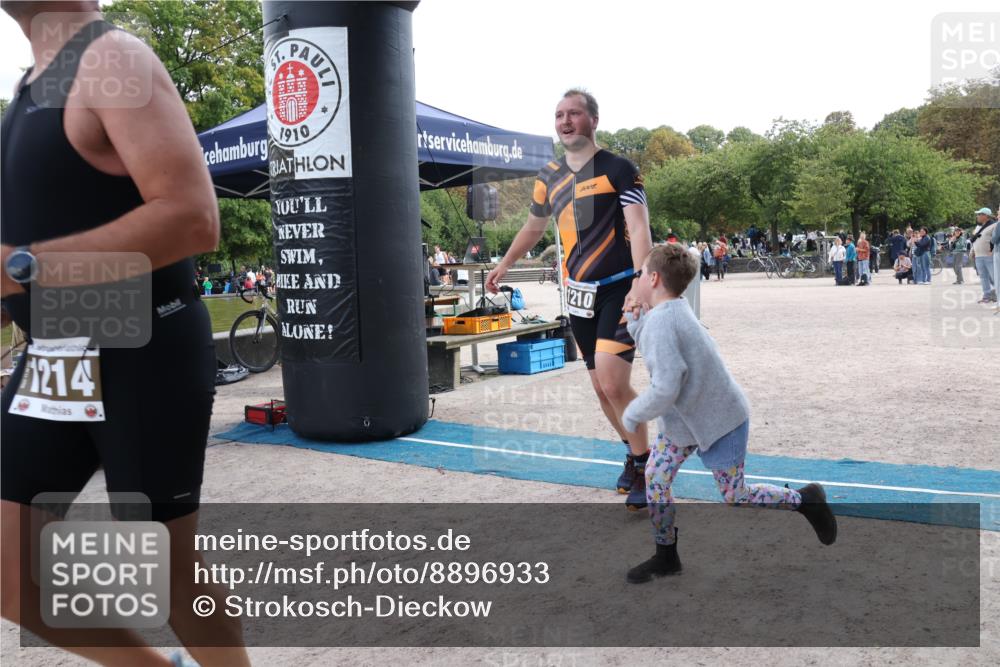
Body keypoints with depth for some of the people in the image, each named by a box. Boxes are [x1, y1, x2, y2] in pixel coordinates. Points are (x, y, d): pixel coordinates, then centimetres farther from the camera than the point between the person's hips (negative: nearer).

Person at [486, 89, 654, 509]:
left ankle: (644, 466, 1)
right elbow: (534, 227, 28)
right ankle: (634, 454, 30)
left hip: (619, 289, -6)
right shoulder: (549, 177, 11)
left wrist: (640, 287, -29)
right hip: (579, 294, 6)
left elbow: (639, 229, -17)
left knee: (613, 382, -17)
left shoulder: (618, 169, -7)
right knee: (601, 386, 9)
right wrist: (504, 264, 30)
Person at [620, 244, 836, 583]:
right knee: (654, 479, 6)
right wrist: (636, 319, 0)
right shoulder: (675, 311, 1)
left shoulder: (660, 321, -29)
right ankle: (666, 557, 20)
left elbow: (665, 389, -34)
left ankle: (805, 499, 28)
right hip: (685, 416, 9)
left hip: (719, 421, -9)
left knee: (735, 496, 6)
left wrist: (632, 415, -19)